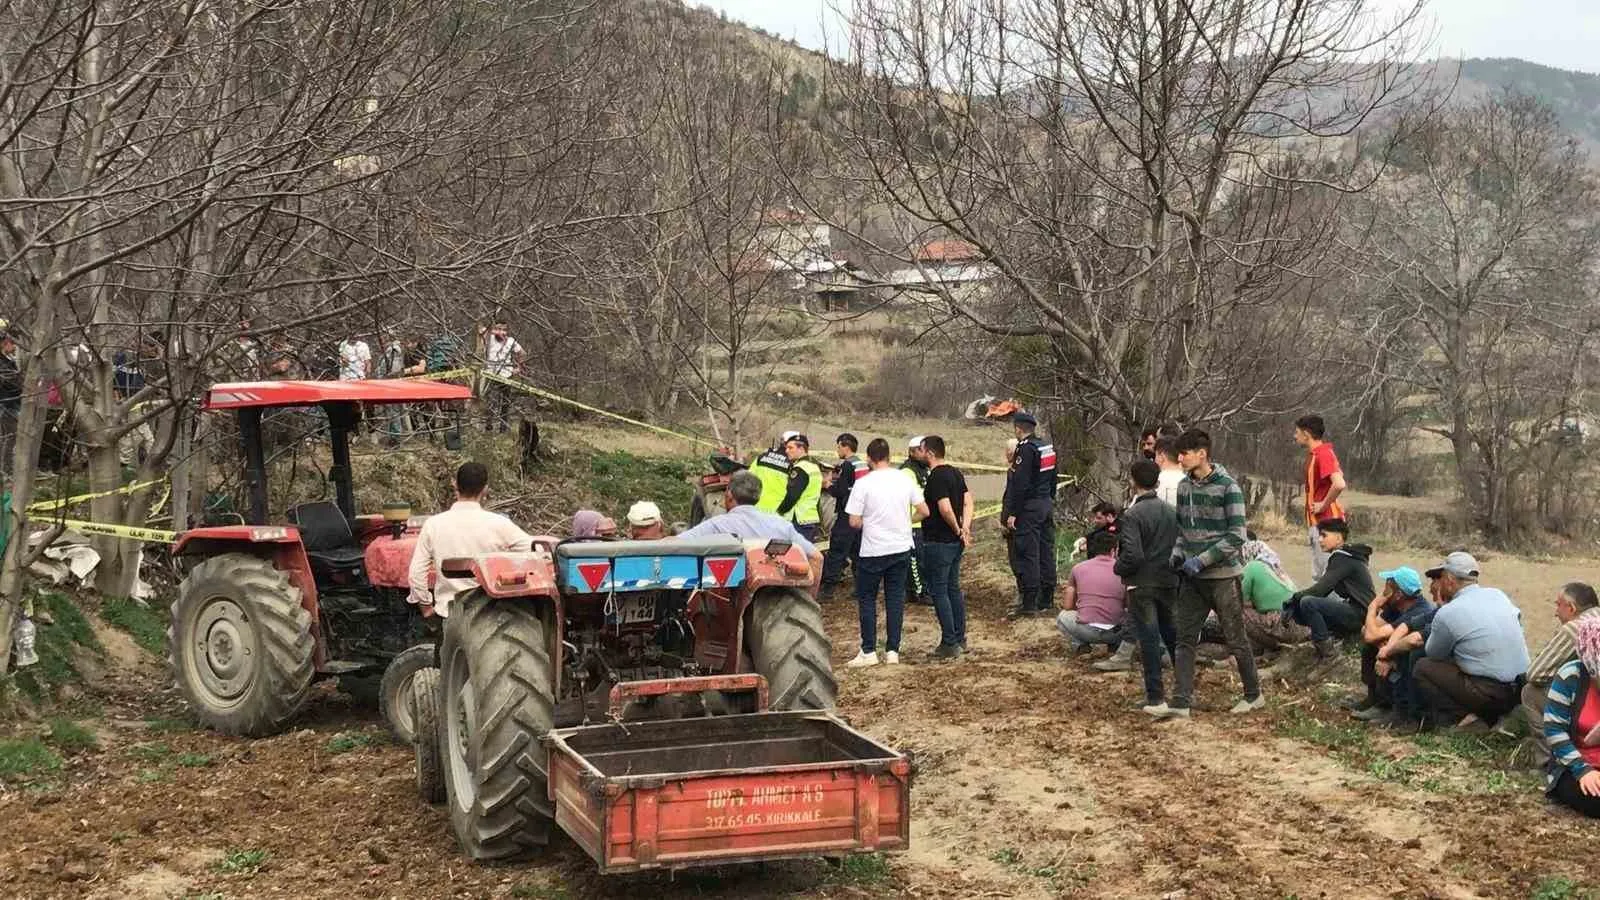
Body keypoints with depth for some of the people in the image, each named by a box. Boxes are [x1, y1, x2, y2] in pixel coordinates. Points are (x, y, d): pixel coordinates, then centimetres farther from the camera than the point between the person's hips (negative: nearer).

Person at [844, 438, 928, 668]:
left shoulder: (863, 484, -13)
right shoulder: (905, 480, -1)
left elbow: (854, 522, -12)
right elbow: (924, 511, 4)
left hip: (873, 551, -4)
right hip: (901, 549, 4)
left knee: (866, 598, 8)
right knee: (896, 598, 10)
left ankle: (869, 651, 6)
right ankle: (892, 650, 11)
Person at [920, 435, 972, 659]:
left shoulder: (936, 477, -18)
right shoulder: (956, 473, 11)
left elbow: (945, 508, -27)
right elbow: (968, 502, 9)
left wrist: (957, 529, -12)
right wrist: (965, 528, -1)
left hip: (938, 542, -9)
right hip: (955, 542, 9)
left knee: (939, 592, -3)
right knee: (953, 588, 17)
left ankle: (949, 644, -3)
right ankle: (960, 638, 22)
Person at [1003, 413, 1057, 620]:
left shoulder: (1025, 449, -15)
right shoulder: (1048, 448, 12)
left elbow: (1019, 484, -20)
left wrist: (1012, 513, -17)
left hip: (1029, 508, -9)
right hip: (1047, 504, 9)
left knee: (1028, 555, -6)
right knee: (1046, 553, 11)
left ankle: (1028, 603, -6)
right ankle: (1047, 601, 17)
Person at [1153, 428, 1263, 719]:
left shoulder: (1227, 487, -13)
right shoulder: (1184, 486, 7)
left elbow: (1236, 535, -16)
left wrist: (1201, 560, -20)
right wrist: (1178, 552, 0)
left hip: (1223, 576, -6)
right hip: (1192, 578, 6)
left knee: (1236, 638, 6)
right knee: (1185, 639, 1)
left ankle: (1253, 694, 23)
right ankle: (1181, 703, 2)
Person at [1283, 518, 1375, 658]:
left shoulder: (1343, 558, -15)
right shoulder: (1343, 556, 16)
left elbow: (1320, 589, -20)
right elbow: (1323, 589, 14)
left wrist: (1295, 598, -8)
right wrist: (1296, 598, 3)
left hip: (1359, 614, -10)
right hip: (1352, 611, 10)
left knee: (1307, 603, -26)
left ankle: (1326, 647, -12)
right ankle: (1332, 636, 4)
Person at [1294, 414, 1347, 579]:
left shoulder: (1323, 454, -17)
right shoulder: (1314, 454, 14)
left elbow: (1339, 484, -31)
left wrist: (1323, 505, -18)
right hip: (1316, 522, 10)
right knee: (1318, 575, 14)